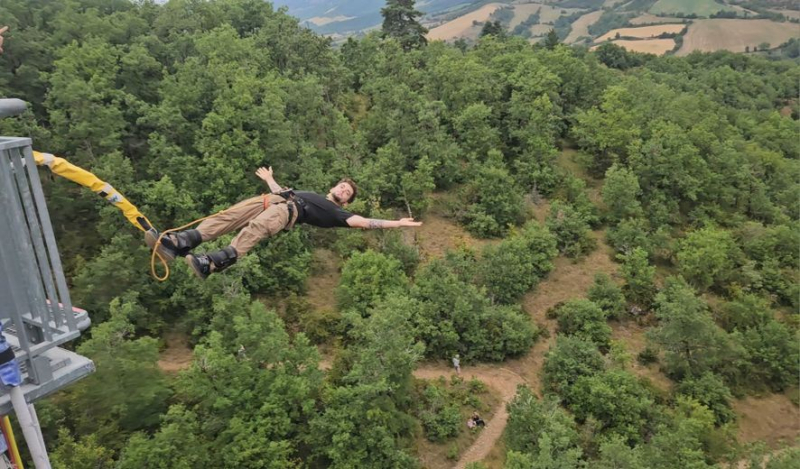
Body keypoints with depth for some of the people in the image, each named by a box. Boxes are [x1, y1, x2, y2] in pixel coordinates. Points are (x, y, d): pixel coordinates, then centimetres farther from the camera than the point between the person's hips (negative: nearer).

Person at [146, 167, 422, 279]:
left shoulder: (336, 213, 22)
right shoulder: (313, 194, 41)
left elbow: (364, 222, 12)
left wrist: (397, 223, 7)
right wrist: (270, 180, 61)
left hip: (290, 211, -6)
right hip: (274, 200, 6)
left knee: (254, 230, -36)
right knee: (229, 216, -18)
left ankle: (212, 264, -54)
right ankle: (179, 243, -30)